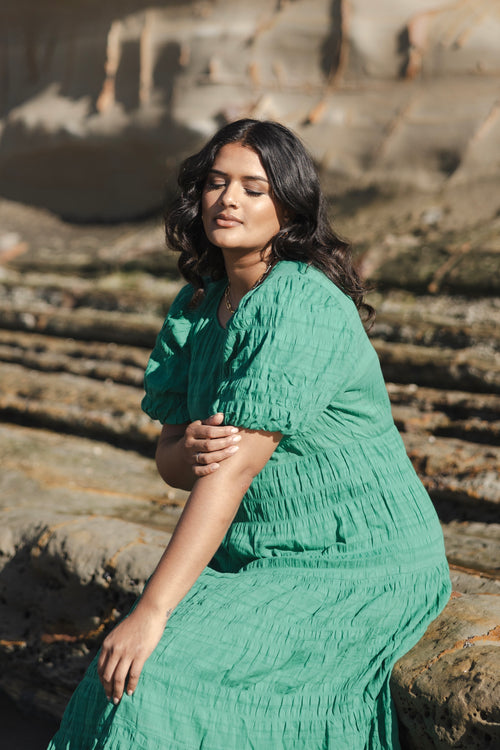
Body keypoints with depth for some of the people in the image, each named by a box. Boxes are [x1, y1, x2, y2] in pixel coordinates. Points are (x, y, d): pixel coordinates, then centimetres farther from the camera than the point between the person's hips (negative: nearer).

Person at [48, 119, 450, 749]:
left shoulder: (302, 305, -21)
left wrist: (151, 612, -30)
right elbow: (168, 460, 5)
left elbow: (236, 468, -27)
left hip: (359, 571, -7)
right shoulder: (195, 307, 5)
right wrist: (189, 449, -21)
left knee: (163, 670, -21)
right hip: (261, 560, 7)